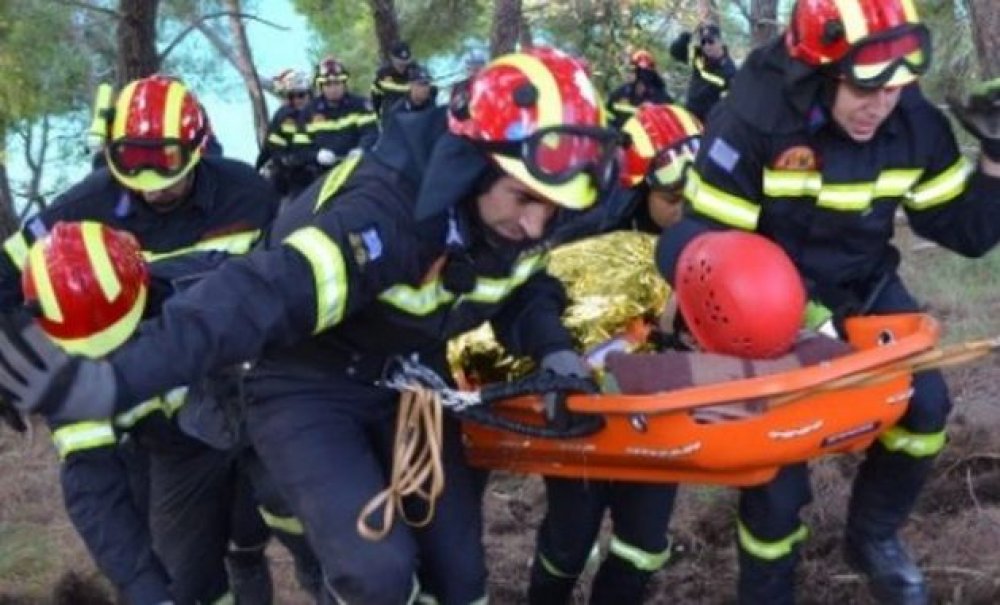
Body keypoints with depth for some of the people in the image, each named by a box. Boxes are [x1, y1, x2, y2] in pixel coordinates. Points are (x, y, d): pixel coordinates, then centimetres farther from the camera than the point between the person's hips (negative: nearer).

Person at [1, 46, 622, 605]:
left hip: (407, 382, 7)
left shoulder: (518, 212, -11)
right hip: (310, 387, -6)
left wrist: (554, 350, -14)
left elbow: (524, 291, 9)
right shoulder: (384, 214, -35)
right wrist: (119, 379, -59)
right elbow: (263, 293, -46)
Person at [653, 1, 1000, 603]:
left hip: (865, 286, 4)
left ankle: (873, 537, 16)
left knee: (924, 406, -12)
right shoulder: (753, 120, -26)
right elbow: (704, 243, -23)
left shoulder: (916, 124, -13)